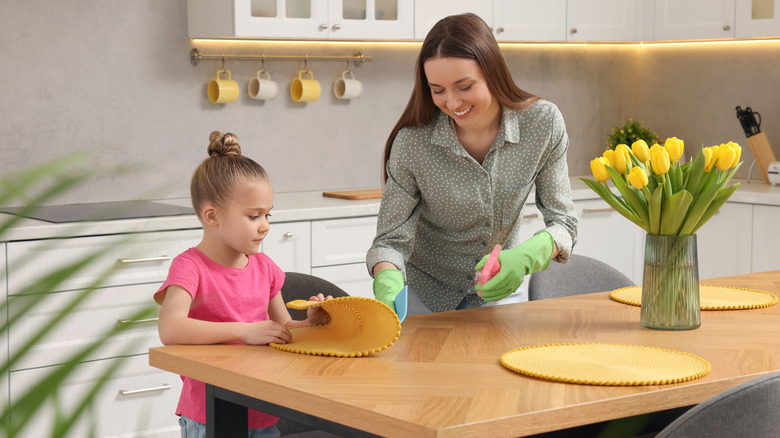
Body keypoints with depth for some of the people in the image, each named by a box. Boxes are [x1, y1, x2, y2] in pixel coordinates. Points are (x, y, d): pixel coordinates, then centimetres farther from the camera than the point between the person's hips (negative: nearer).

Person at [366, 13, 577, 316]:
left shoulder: (542, 123, -21)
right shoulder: (411, 143, -25)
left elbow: (563, 222, -14)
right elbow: (391, 239, -21)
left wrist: (526, 257, -36)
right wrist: (388, 282, -43)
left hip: (500, 292, 1)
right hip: (424, 296, -1)